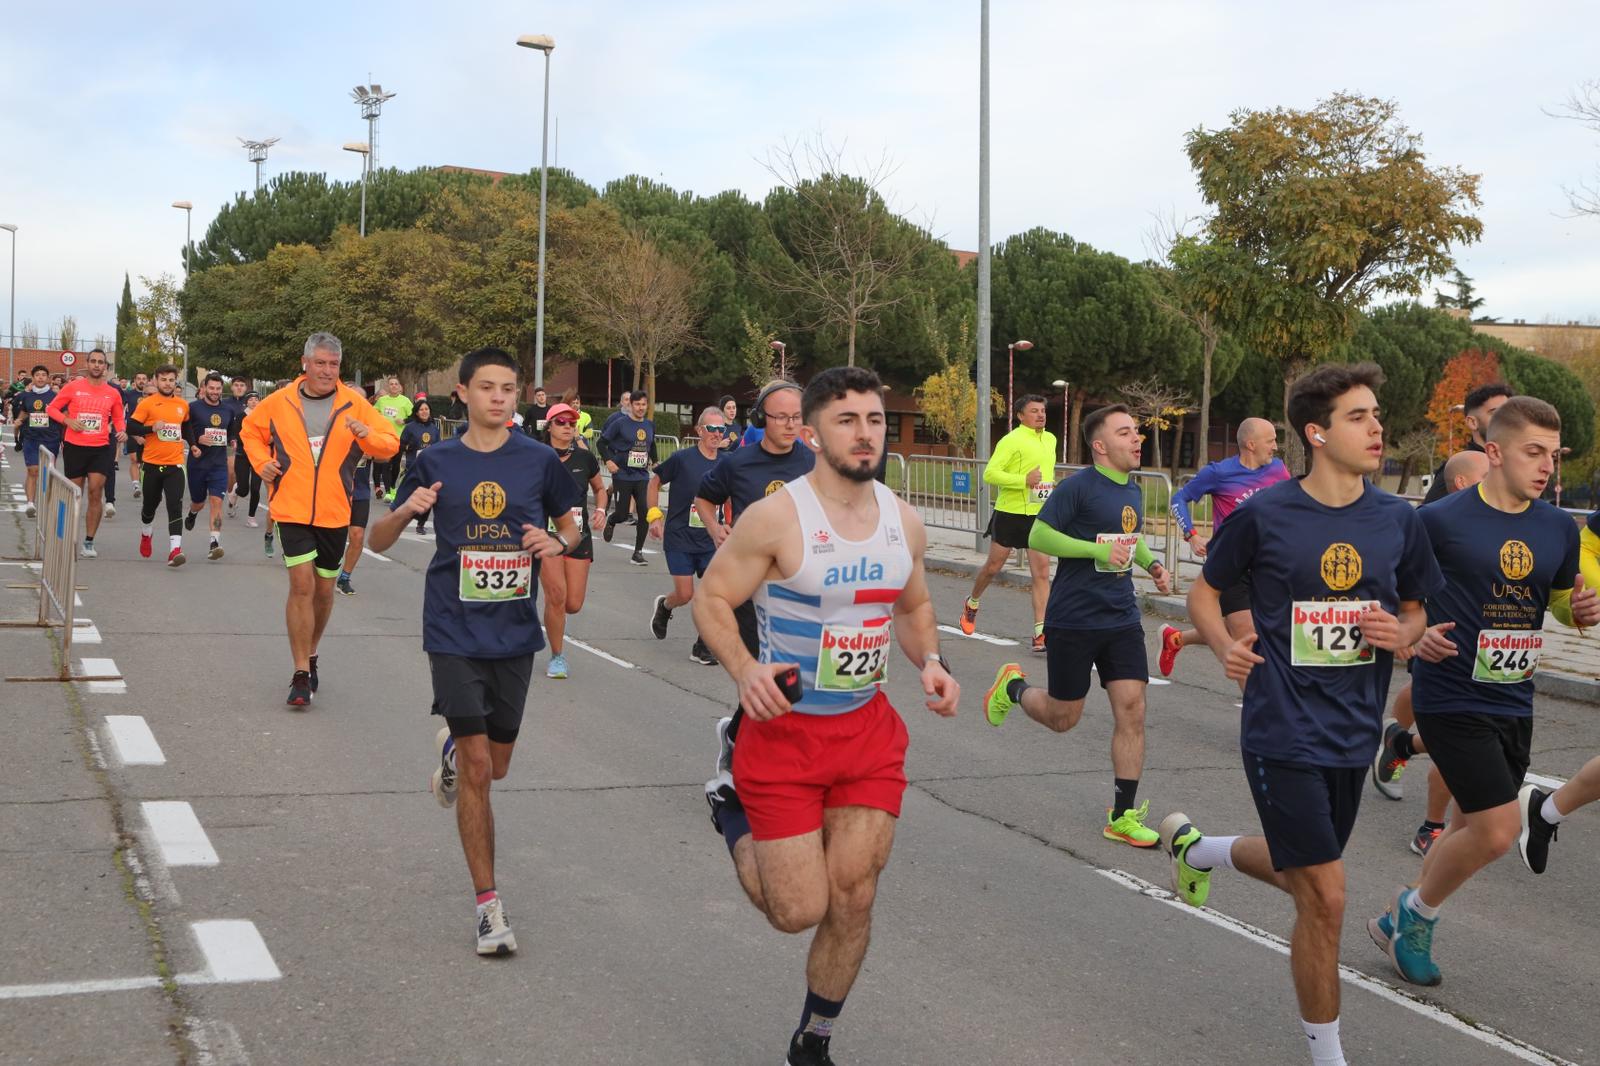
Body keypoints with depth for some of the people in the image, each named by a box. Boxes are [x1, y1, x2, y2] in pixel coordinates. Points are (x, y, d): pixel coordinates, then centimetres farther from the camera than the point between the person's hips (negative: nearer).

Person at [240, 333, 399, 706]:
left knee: (323, 589, 13)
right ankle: (301, 675, -7)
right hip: (292, 509, -2)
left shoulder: (354, 404, -1)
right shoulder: (280, 402, 1)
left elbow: (390, 444, -1)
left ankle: (310, 656, 36)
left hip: (334, 513, 2)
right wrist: (262, 463, 2)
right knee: (302, 584, -12)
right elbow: (250, 431, 18)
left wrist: (367, 435, -21)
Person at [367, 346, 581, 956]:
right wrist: (406, 510, -15)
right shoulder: (436, 463, 0)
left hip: (515, 632, 2)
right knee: (477, 766, -9)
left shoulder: (539, 461, 1)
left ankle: (450, 747, 50)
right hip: (454, 632, -2)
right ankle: (488, 906, 1)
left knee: (496, 765, 13)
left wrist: (557, 543, -9)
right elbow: (379, 540, 6)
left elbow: (569, 525, 15)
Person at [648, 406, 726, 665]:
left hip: (710, 539, 3)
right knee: (685, 594, -3)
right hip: (679, 538, -3)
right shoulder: (682, 458, -10)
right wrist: (654, 515, -2)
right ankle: (663, 606, 34)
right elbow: (655, 481, 3)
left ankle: (702, 646, 8)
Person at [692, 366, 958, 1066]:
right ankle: (736, 824, 30)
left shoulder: (904, 522, 2)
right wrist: (743, 669, -29)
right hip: (785, 727, -4)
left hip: (868, 730, 5)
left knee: (853, 898, 4)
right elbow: (712, 598, -11)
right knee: (799, 911, -2)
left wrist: (929, 663, -3)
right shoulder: (776, 517, -16)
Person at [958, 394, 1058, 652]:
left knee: (1042, 573, -5)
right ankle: (972, 603, 39)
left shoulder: (1051, 439, 11)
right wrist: (1024, 480, -26)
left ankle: (1041, 634, -6)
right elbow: (989, 474, -19)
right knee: (993, 566, 9)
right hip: (1010, 514, -5)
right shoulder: (1011, 440, -12)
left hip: (1040, 516, 5)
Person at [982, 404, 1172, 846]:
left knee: (1131, 710, -5)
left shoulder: (1133, 490, 10)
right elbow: (1038, 536, -17)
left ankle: (1123, 817, 4)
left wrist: (1152, 565, 8)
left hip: (1122, 618, 6)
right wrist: (1099, 550, -23)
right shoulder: (1079, 487, -13)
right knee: (1062, 718, 5)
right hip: (1072, 621, -6)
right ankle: (1014, 687, 38)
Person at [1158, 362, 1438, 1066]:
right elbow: (1204, 591, 4)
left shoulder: (1399, 521, 1)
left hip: (1354, 734, 5)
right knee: (1325, 898, -5)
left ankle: (1196, 847, 53)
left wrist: (1401, 634, -9)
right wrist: (1225, 646, -14)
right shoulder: (1263, 516, -10)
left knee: (1300, 875, 22)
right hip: (1284, 734, -5)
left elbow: (1415, 612, 14)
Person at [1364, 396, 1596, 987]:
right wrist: (1414, 633, -21)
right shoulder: (1440, 520, -12)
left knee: (1475, 827, 15)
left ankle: (1402, 921, 35)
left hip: (1513, 701, 6)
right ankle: (1415, 913, 13)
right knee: (1499, 828, -12)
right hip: (1451, 699, -6)